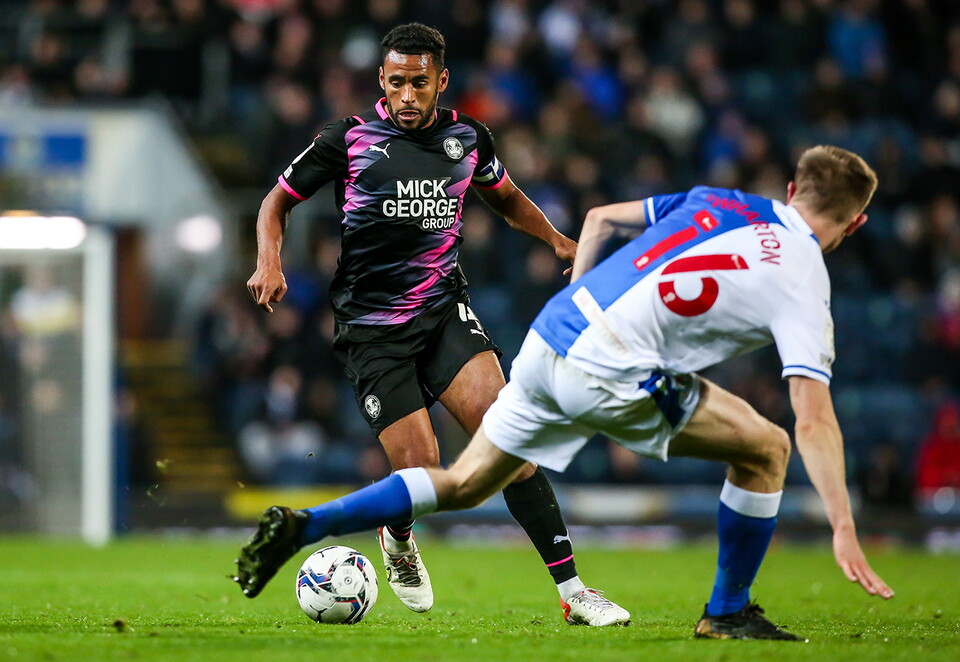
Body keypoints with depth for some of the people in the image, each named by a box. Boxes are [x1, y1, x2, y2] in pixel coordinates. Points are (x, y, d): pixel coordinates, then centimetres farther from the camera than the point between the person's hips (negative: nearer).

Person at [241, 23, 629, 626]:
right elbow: (279, 201, 7)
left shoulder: (467, 138, 5)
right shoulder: (351, 140, -5)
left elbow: (506, 197, 24)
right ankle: (397, 538, 26)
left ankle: (570, 587, -19)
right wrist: (270, 263, -12)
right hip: (372, 327, -2)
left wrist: (559, 241, 8)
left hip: (444, 309, 2)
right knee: (420, 468, -13)